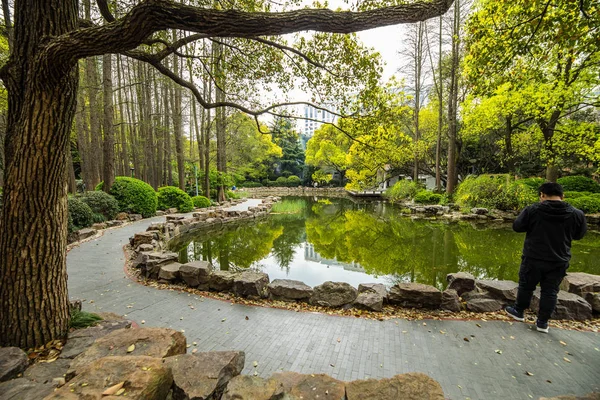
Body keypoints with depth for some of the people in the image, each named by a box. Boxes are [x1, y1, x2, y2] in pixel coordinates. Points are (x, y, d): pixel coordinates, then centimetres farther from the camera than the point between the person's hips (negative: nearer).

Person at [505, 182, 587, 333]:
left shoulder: (532, 210, -13)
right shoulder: (577, 214, -4)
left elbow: (517, 227, -4)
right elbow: (579, 235, 11)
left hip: (533, 259, -2)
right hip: (559, 262, 3)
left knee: (526, 286, 14)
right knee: (550, 292, 12)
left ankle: (518, 311, 30)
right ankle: (542, 322, 20)